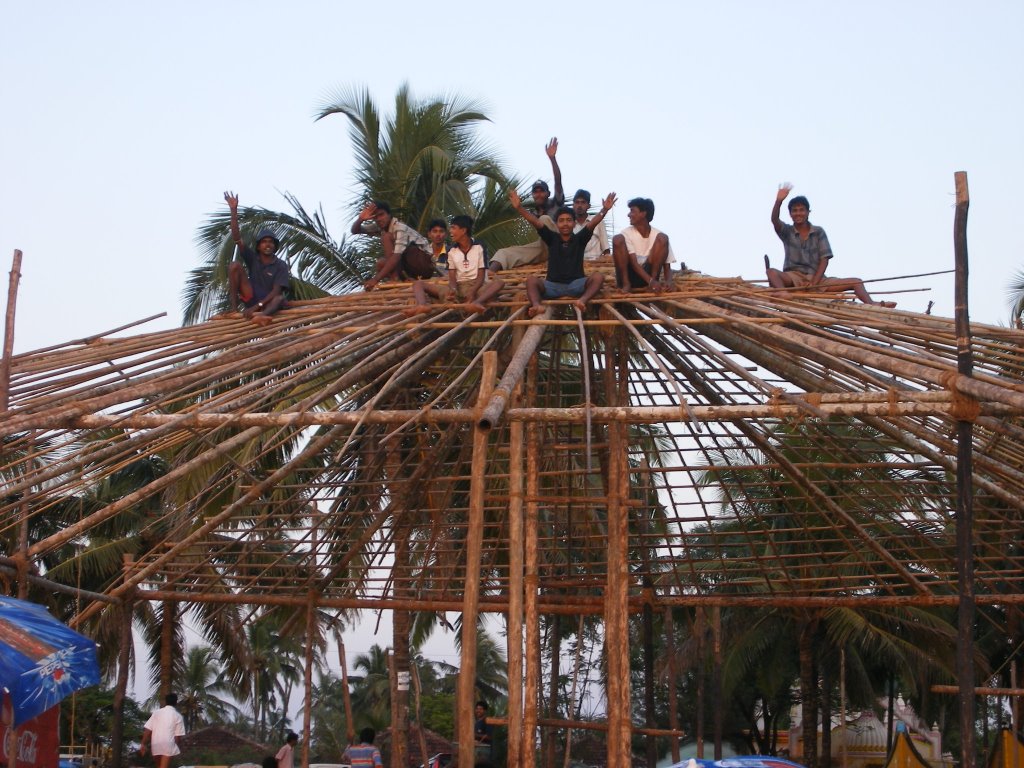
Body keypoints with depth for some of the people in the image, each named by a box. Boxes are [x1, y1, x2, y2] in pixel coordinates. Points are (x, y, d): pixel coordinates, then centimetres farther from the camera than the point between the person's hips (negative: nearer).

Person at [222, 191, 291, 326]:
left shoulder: (281, 266, -5)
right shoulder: (252, 258, 3)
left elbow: (276, 291, -15)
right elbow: (237, 239, -9)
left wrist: (257, 306, -28)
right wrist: (234, 210, -19)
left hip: (268, 302, -2)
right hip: (251, 298, 2)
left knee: (281, 298, -37)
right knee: (235, 265, -12)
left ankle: (261, 315, -71)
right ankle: (234, 307, -21)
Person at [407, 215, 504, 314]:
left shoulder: (479, 247, 3)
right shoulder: (451, 251, 12)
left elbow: (481, 276, -3)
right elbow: (452, 277, 6)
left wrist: (472, 291, -24)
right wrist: (453, 289, -18)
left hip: (476, 286, -3)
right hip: (458, 287, 3)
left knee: (498, 282, -35)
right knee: (419, 284, -11)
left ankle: (477, 303, -64)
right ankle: (422, 305, -46)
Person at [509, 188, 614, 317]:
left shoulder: (579, 239, 7)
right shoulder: (552, 238, 8)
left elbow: (592, 223, -10)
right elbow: (536, 222, -5)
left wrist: (604, 210, -28)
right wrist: (519, 207, -18)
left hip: (576, 285, 0)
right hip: (553, 285, 0)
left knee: (598, 276, -26)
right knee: (532, 279, -26)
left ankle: (582, 300, -51)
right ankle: (536, 305, -54)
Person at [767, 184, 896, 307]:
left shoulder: (819, 232, 8)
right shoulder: (787, 231, 7)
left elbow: (824, 259, 1)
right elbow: (774, 220, -15)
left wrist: (813, 283, -14)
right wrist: (779, 201, -35)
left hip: (816, 278, 2)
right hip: (793, 277, -2)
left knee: (856, 282, -12)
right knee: (772, 272, -35)